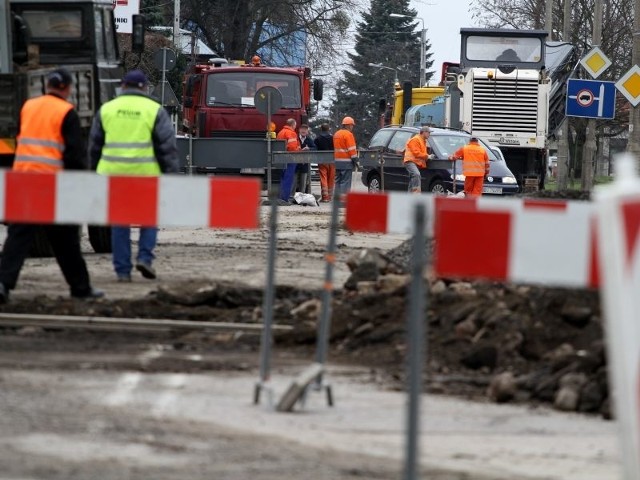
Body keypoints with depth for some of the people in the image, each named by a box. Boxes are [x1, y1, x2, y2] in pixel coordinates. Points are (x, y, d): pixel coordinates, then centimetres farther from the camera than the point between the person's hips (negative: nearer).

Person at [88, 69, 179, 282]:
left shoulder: (106, 110, 8)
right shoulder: (155, 111, 0)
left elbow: (95, 145, 14)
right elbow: (167, 147, -2)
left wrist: (96, 172, 24)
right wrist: (171, 176, 2)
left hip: (113, 174, 2)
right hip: (146, 174, -2)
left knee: (119, 222, 7)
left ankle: (123, 270, 6)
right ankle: (145, 257, 0)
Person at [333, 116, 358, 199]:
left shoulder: (336, 134, 16)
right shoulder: (348, 134, -11)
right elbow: (351, 149, -15)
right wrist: (355, 160, -10)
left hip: (337, 161, 8)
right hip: (346, 162, -8)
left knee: (338, 181, 12)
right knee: (345, 182, -9)